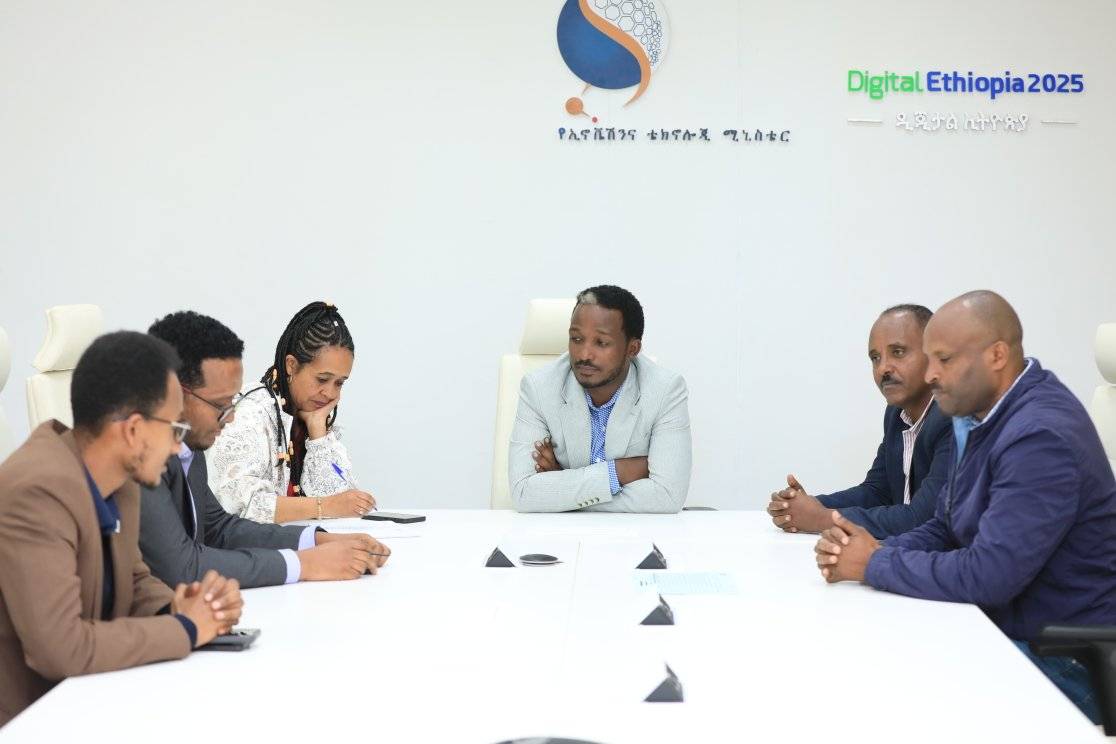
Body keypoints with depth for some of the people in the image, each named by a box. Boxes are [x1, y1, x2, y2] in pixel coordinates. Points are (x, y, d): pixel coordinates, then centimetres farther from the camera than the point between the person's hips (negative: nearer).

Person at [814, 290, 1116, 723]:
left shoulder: (1042, 437, -24)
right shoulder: (979, 418, 7)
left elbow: (987, 576, -29)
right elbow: (944, 530, 13)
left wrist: (875, 566, -17)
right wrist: (874, 550, -7)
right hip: (1000, 630, 9)